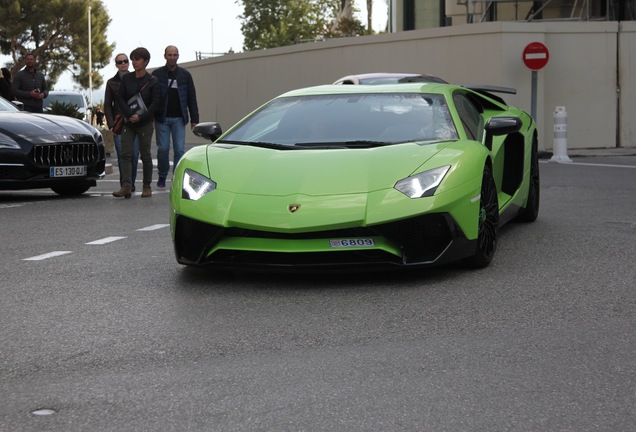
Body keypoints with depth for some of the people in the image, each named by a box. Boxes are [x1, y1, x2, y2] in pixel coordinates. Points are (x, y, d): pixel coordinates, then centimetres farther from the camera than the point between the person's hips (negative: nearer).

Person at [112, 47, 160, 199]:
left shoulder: (153, 81, -2)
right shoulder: (126, 78, 6)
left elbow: (156, 102, -7)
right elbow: (120, 98, 2)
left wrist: (140, 117, -16)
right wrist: (130, 115, -12)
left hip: (145, 123, -3)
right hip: (128, 122, 3)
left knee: (145, 154, 1)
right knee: (126, 154, -7)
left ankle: (147, 187, 10)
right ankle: (126, 186, -13)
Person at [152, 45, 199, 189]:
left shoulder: (185, 75, 8)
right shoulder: (157, 74, 3)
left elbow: (192, 98, 9)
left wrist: (194, 119, 4)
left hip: (179, 118, 1)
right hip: (162, 118, -1)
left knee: (179, 149, -5)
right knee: (163, 149, -1)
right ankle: (162, 177, 15)